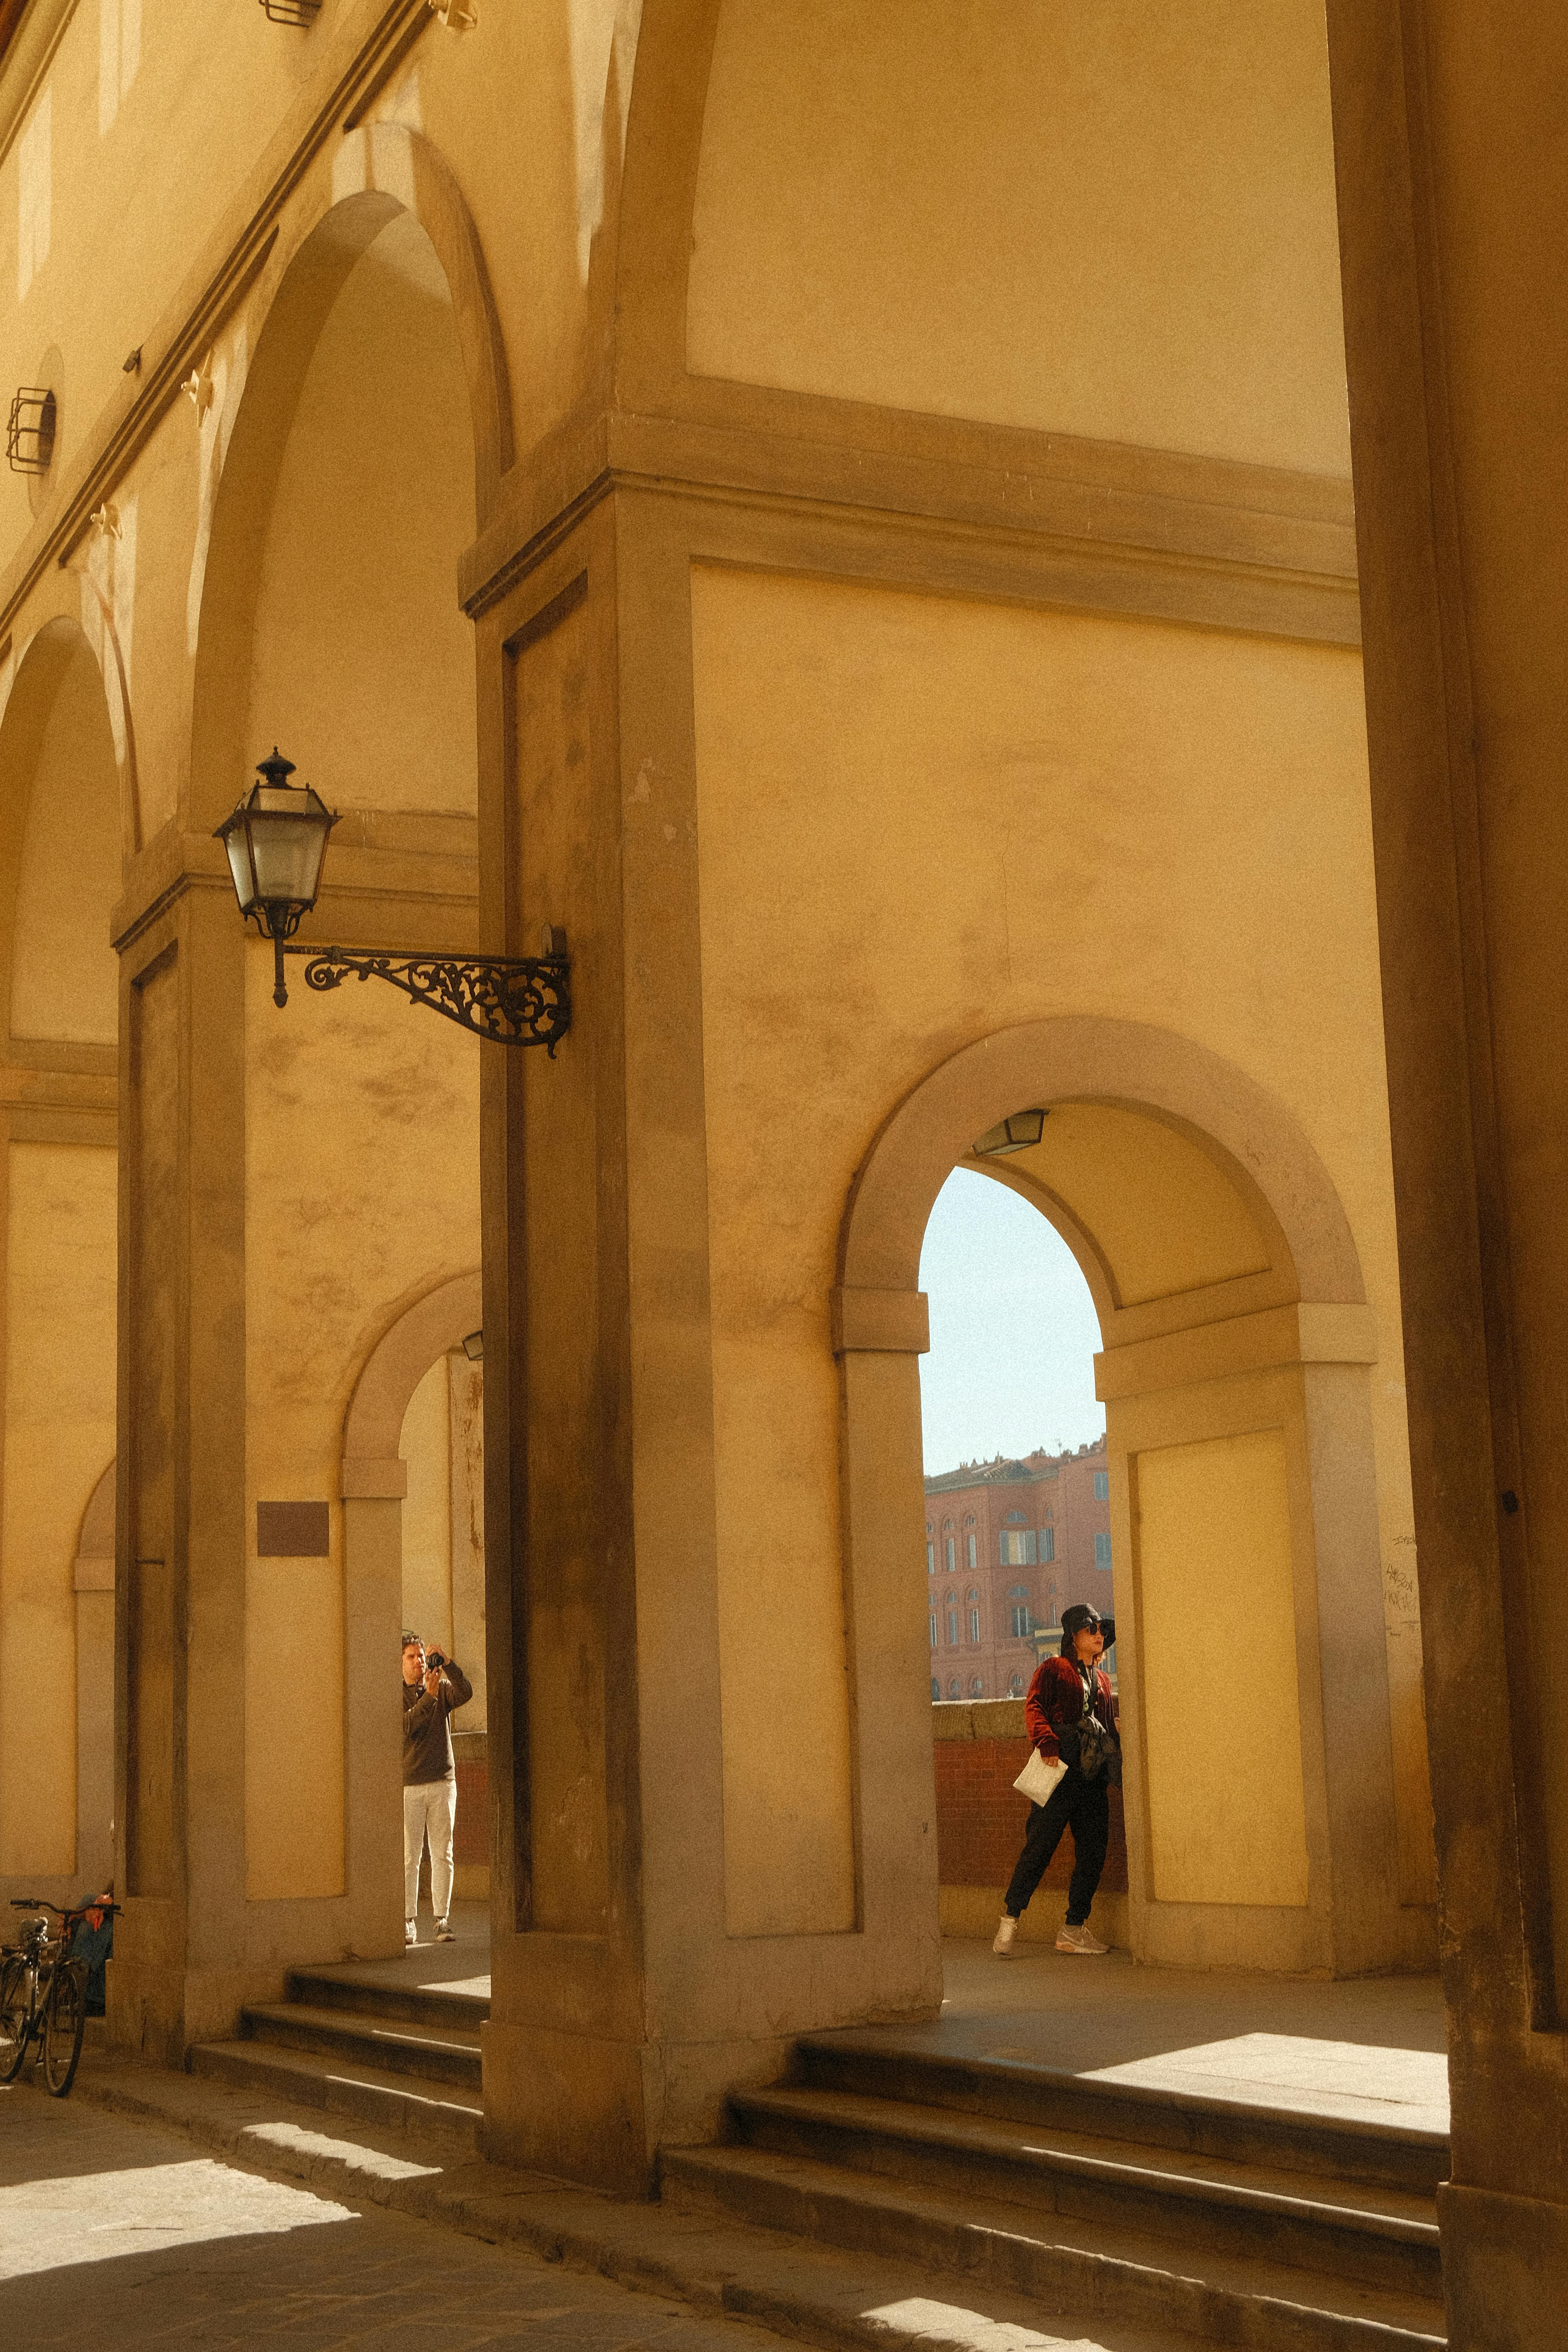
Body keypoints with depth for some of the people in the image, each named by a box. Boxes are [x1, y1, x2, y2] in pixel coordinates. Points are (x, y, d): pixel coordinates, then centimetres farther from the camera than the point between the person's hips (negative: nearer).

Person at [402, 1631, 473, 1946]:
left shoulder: (442, 1690, 7)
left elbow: (466, 1693, -14)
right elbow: (405, 1727, -16)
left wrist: (446, 1663, -24)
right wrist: (429, 1696, -21)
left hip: (443, 1783, 2)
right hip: (408, 1786, -2)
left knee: (442, 1856, 1)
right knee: (410, 1858, -2)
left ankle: (442, 1922, 4)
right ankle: (409, 1924, 4)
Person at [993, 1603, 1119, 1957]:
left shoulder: (1102, 1679, 23)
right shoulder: (1053, 1670, 4)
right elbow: (1034, 1706, -10)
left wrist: (1117, 1756, 12)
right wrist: (1047, 1741, -25)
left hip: (1094, 1776, 6)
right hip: (1060, 1769, -6)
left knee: (1093, 1851, 2)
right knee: (1040, 1846, -9)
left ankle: (1074, 1930, 9)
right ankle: (1009, 1921, -2)